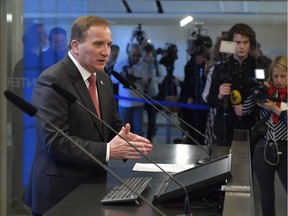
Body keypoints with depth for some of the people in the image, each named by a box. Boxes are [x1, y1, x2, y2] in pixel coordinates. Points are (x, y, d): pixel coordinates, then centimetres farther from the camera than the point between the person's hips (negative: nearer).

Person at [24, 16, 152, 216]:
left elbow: (113, 123, 13)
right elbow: (55, 141, -24)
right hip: (60, 191, -7)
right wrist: (108, 151, -26)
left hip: (94, 184, 8)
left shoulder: (104, 79, 9)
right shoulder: (52, 80, -18)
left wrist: (124, 137, -10)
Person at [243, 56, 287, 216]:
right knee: (267, 197, 12)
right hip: (264, 149, 2)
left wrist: (275, 109, -16)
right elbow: (244, 111, -3)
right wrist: (256, 93, -11)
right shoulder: (265, 93, 3)